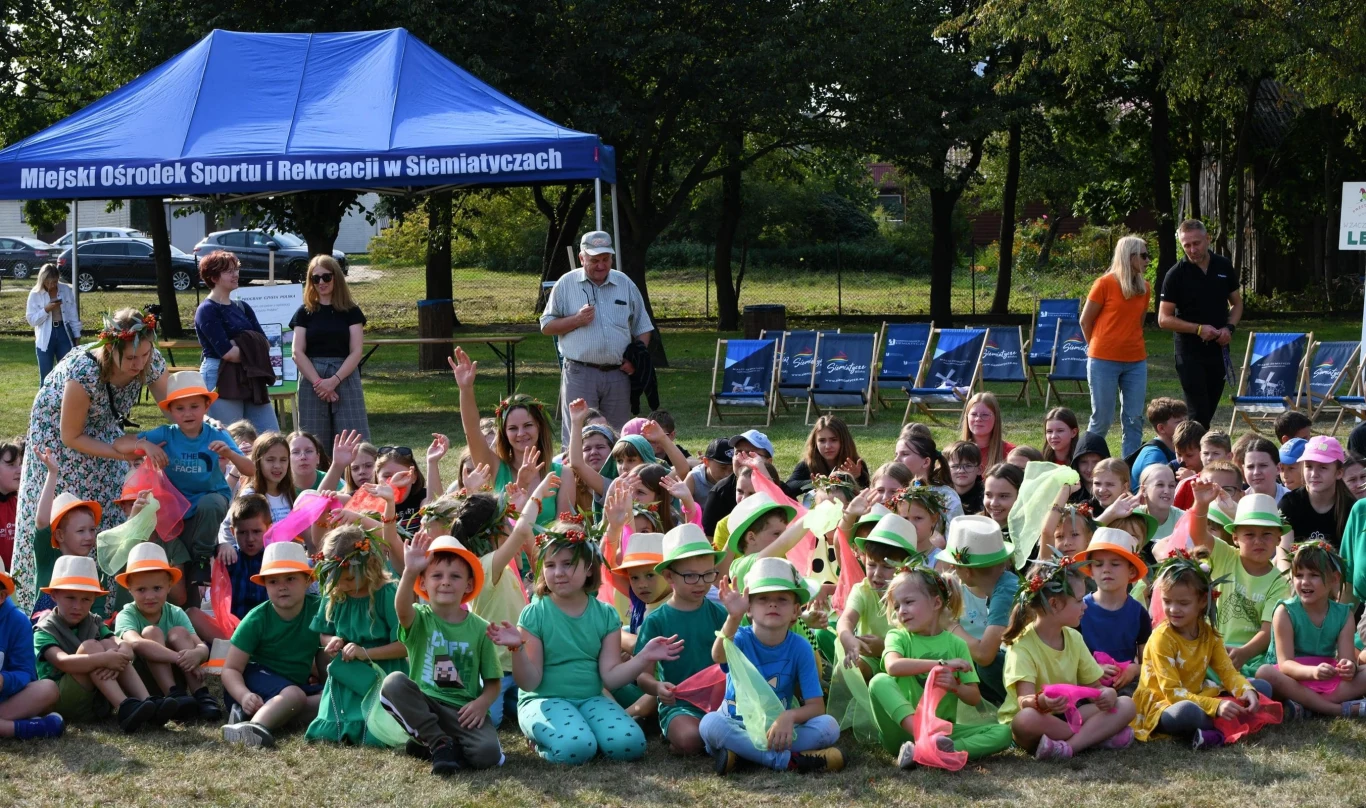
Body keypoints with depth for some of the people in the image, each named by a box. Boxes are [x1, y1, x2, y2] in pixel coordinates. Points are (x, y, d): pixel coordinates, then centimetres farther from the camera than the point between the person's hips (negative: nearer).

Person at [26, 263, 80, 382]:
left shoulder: (67, 290, 0)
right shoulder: (35, 294, -6)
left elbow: (73, 314, 7)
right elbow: (31, 320, -8)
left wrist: (76, 335, 6)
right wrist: (46, 309, -21)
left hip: (64, 333, 1)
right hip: (45, 338, -1)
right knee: (46, 376, 3)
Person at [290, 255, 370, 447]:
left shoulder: (351, 312, 7)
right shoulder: (305, 313, 9)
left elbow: (356, 352, -1)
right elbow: (298, 353, 1)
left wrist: (334, 380, -14)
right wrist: (318, 382, -12)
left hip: (345, 379, -1)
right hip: (311, 380, 1)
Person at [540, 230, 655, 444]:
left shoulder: (626, 285, 11)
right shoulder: (566, 284, 3)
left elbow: (643, 328, 16)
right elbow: (546, 326, 5)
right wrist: (576, 320, -12)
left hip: (618, 373, 3)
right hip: (580, 374, -3)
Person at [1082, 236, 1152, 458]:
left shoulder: (1144, 288, 8)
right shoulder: (1105, 284, -7)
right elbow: (1085, 321, 1)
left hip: (1136, 362, 5)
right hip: (1104, 362, -5)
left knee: (1134, 419, 3)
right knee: (1102, 420, -1)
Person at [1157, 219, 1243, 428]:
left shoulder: (1224, 267, 4)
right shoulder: (1176, 274, -8)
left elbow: (1237, 303, 15)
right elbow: (1164, 319, -8)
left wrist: (1229, 328, -5)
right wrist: (1199, 329, -19)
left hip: (1218, 349, 4)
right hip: (1190, 353, -4)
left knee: (1209, 411, 10)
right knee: (1199, 413, -10)